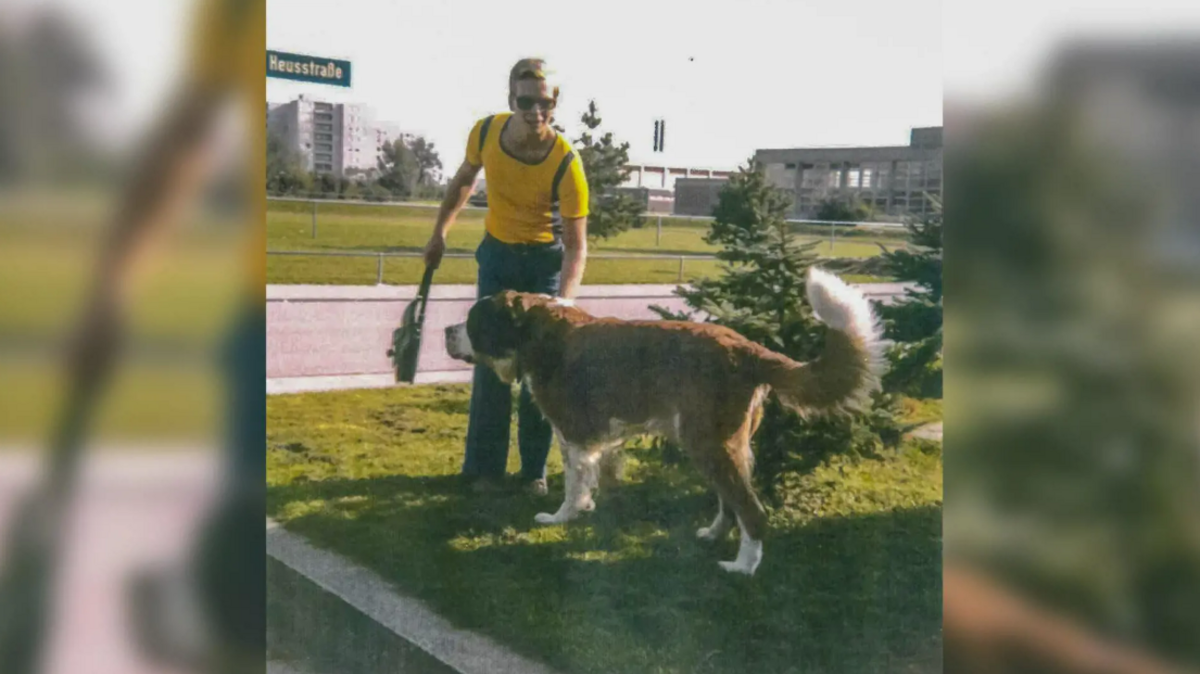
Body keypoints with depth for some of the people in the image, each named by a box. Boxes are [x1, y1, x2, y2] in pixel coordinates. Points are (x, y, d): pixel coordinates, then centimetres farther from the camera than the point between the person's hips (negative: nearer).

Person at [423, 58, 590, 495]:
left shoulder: (566, 162, -28)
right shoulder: (486, 132, -17)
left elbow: (576, 246, -25)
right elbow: (464, 180, 7)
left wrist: (562, 304, -38)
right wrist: (440, 233, 9)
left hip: (545, 259, -3)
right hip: (497, 253, 3)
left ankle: (535, 469, 11)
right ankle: (484, 466, 10)